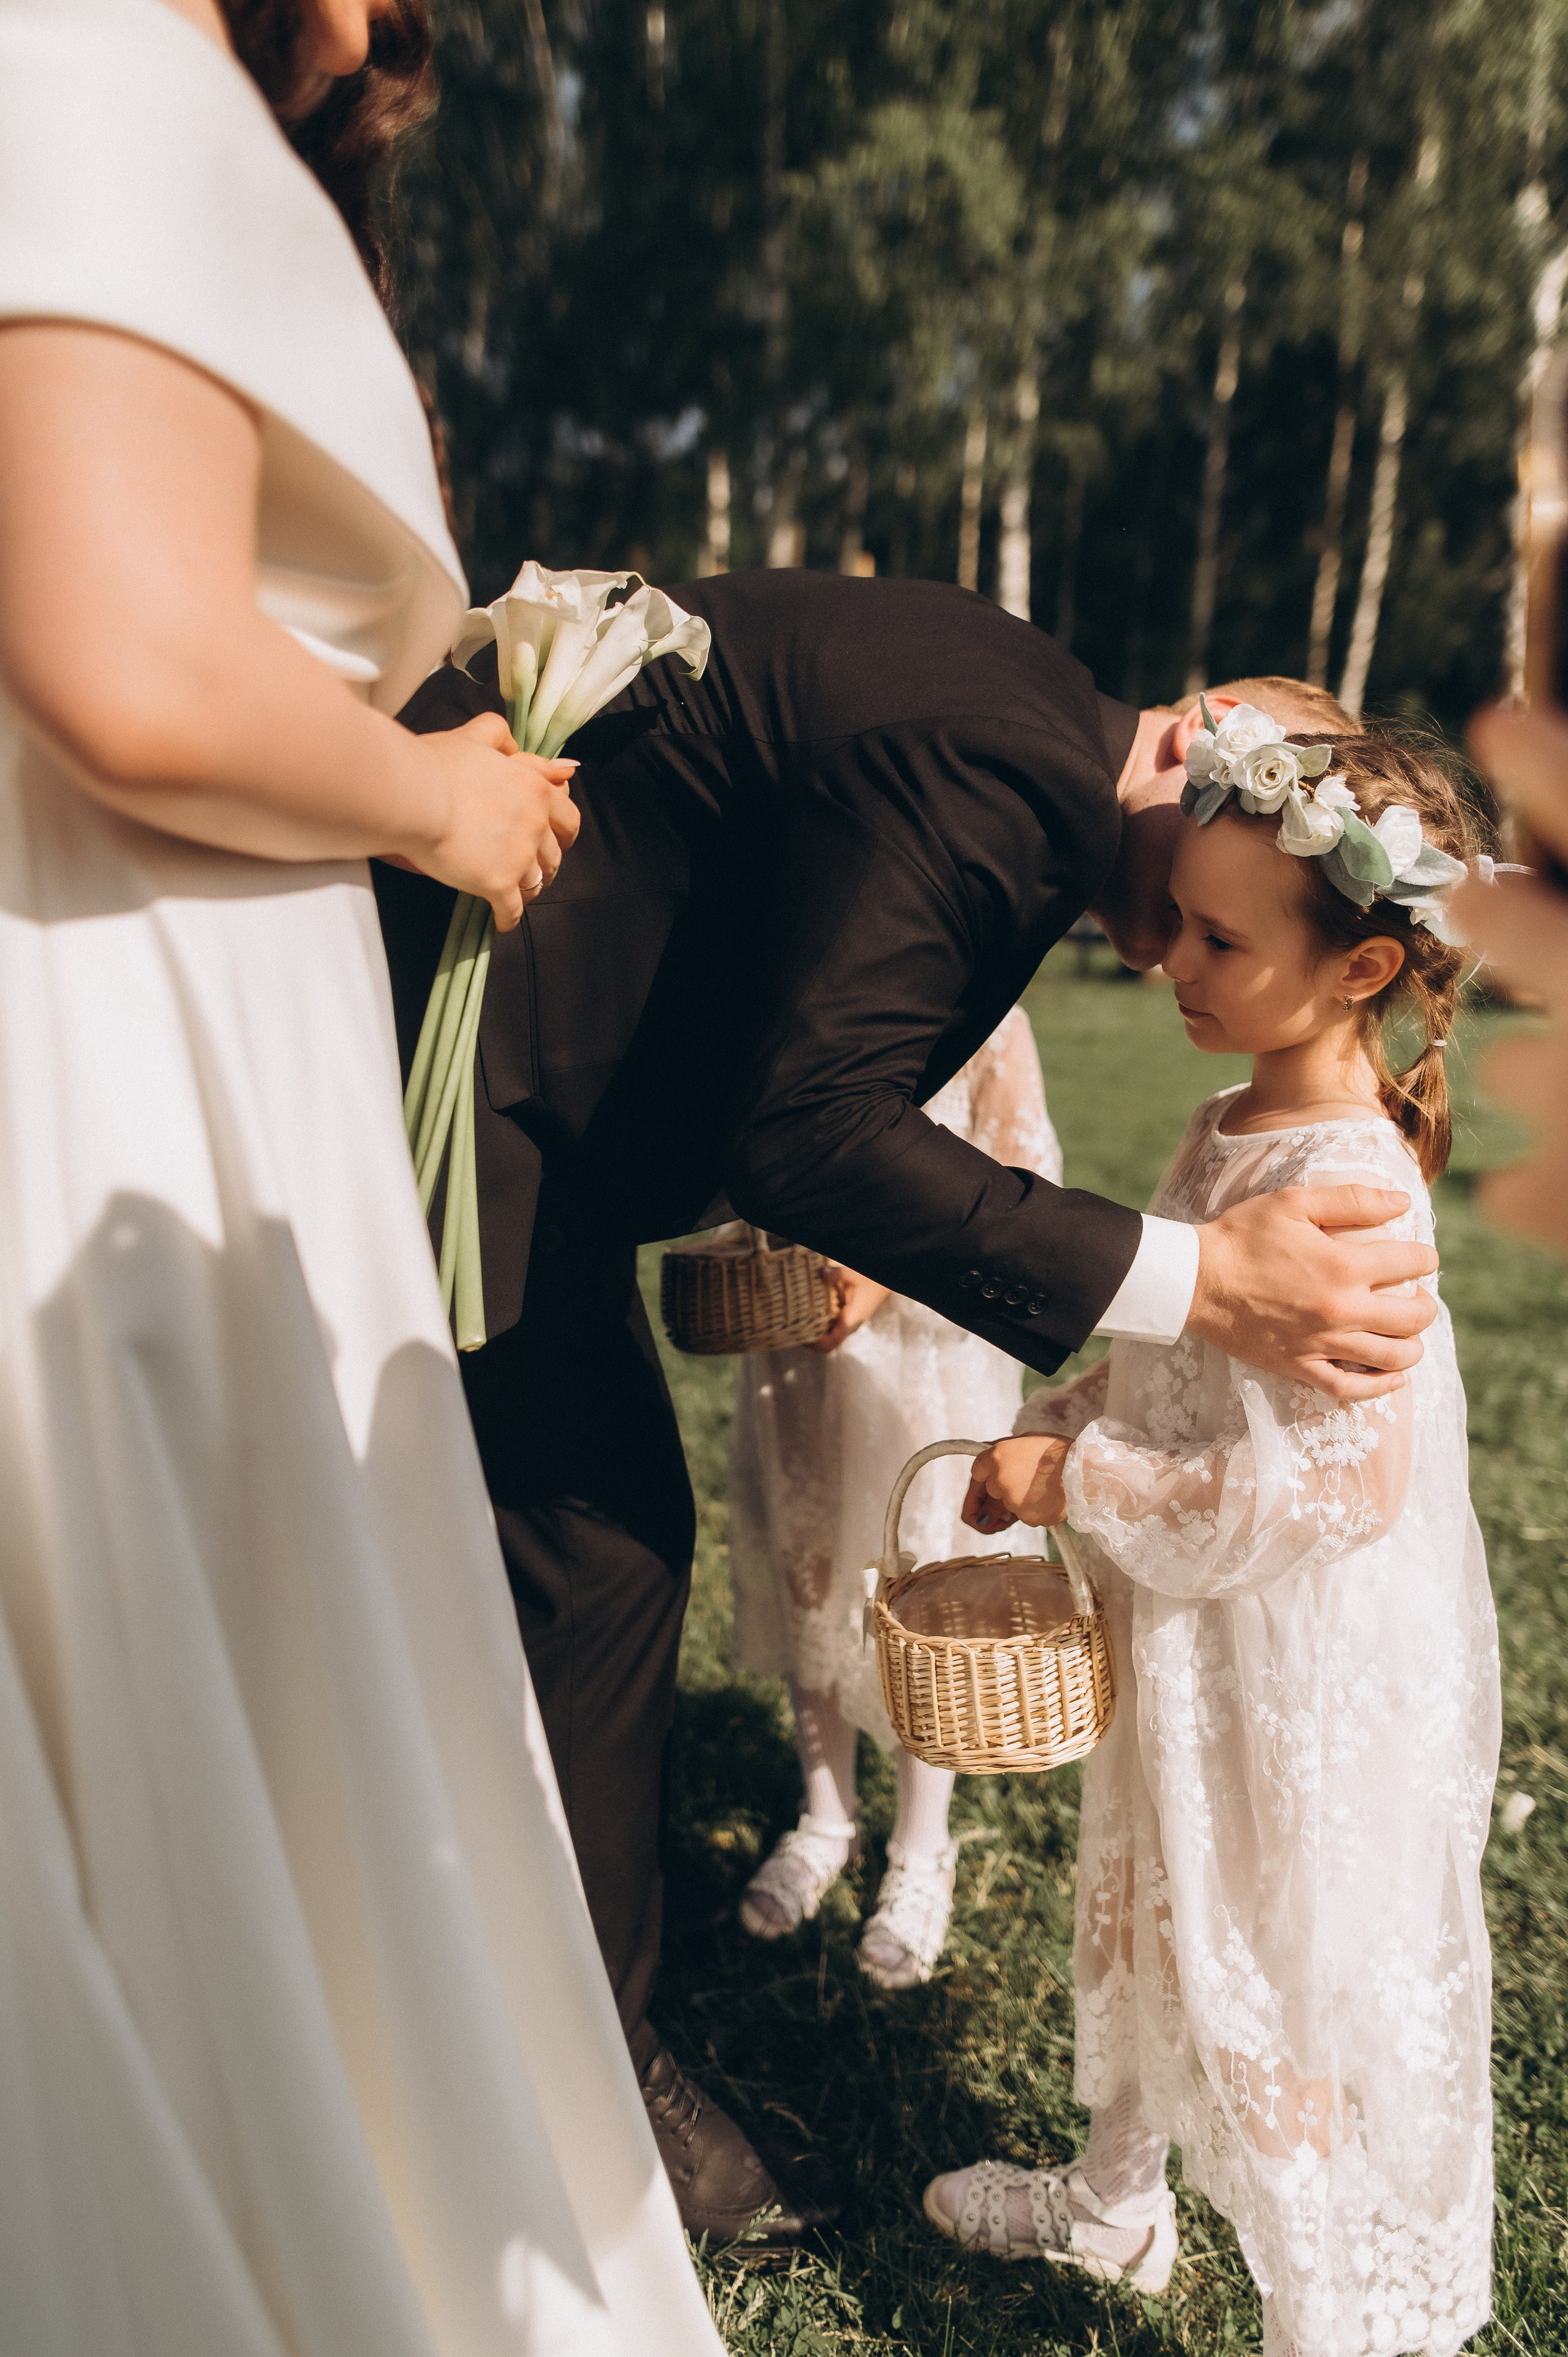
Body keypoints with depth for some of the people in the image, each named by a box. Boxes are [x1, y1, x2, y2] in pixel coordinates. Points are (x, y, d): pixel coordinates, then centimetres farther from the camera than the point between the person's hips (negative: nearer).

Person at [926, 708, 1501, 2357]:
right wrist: (1059, 1425, 0)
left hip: (1301, 1679, -9)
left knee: (1282, 1986, 10)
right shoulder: (1233, 1121, 1)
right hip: (1187, 1637, 9)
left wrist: (1084, 1482, -22)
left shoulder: (1345, 1188, -27)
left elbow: (1337, 1481, -28)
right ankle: (1115, 2201, 52)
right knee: (1142, 1909, 26)